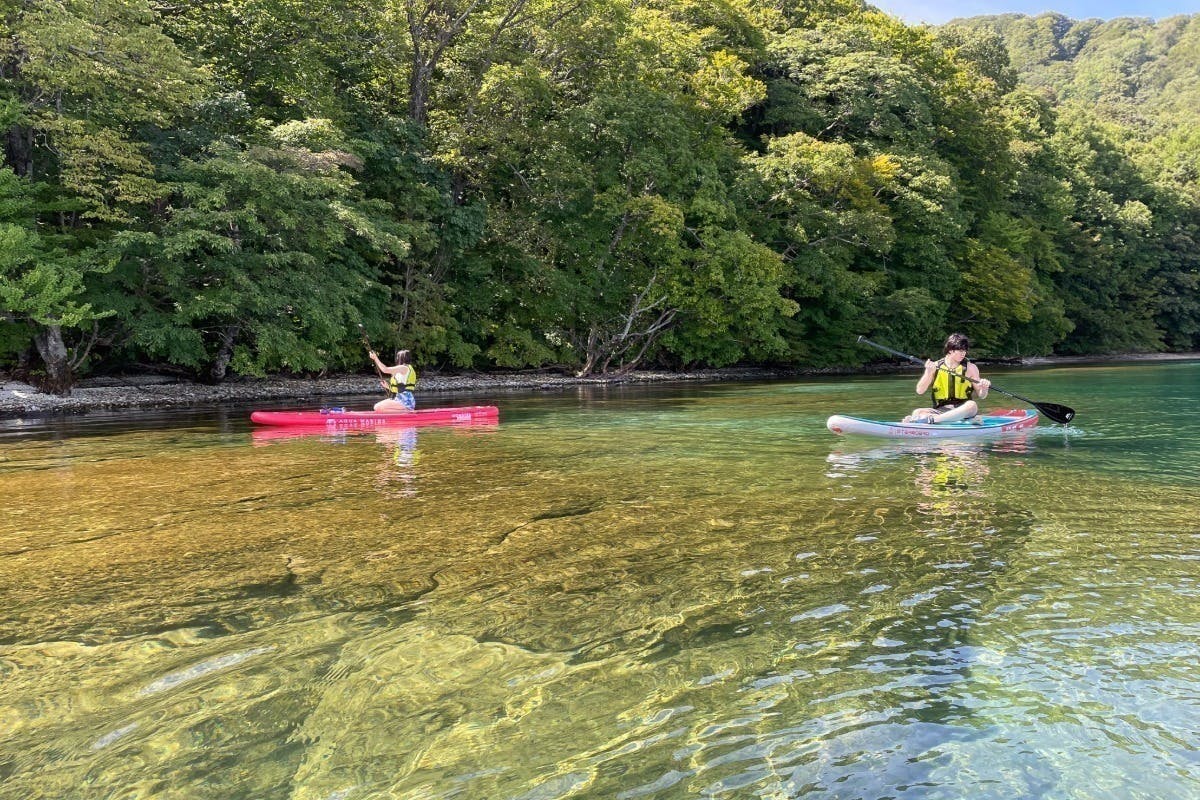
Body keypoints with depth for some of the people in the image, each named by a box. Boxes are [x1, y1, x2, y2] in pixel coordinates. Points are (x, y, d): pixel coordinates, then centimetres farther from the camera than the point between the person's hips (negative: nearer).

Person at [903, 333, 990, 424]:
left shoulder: (970, 368, 6)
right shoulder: (935, 366, 4)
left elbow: (980, 396, 9)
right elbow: (920, 391, -1)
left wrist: (984, 389, -14)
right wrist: (928, 373, -14)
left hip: (962, 410, 0)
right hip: (940, 410, 0)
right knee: (917, 412, -25)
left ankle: (930, 419, -42)